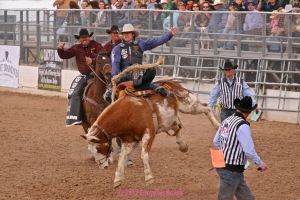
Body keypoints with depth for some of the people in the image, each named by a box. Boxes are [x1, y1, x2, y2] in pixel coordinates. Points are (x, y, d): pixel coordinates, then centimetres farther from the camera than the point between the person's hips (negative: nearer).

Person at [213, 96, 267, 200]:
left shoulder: (226, 121, 6)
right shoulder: (243, 126, -19)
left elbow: (216, 142, 16)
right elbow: (249, 151, -19)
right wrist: (260, 164, -4)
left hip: (223, 166, 8)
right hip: (231, 170, -8)